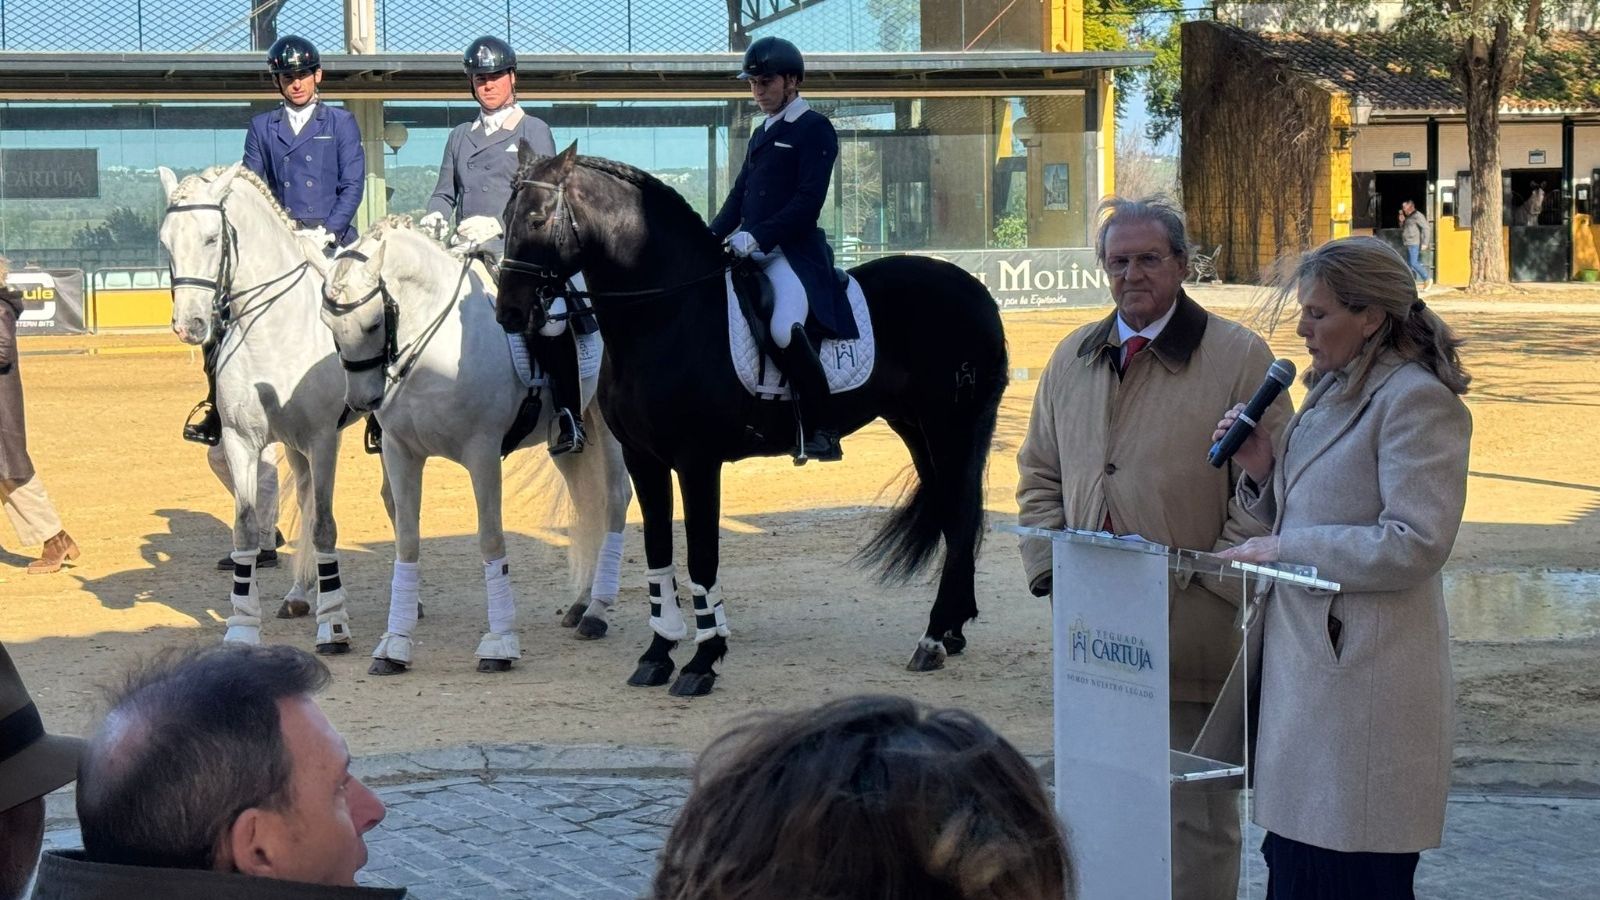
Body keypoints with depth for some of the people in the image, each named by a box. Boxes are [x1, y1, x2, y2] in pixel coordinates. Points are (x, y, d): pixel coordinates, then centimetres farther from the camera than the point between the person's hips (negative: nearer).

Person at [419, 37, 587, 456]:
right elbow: (445, 193, 20)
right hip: (466, 251, 5)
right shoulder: (460, 136, 22)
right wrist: (435, 219, -3)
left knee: (550, 320, -24)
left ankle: (569, 419, -19)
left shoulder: (534, 131, 8)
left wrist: (496, 224, -17)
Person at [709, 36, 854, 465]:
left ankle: (820, 431, -20)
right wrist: (711, 238, 5)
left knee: (784, 329, -31)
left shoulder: (815, 129, -2)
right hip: (751, 253, 9)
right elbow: (739, 195, 22)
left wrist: (758, 236, -21)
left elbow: (808, 201, -13)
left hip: (794, 251, -9)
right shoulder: (762, 134, 22)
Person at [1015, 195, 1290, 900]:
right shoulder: (1073, 359, 14)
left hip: (1193, 631, -5)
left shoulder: (1239, 358, -3)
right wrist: (1051, 570, 6)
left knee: (1196, 820, 1)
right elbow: (1039, 475, 20)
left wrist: (1209, 579, -12)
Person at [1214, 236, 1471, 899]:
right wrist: (1262, 471, 5)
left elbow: (1415, 545, -21)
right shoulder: (1334, 392, 16)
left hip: (1364, 678, -9)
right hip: (1304, 664, 9)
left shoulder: (1418, 401, -13)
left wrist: (1286, 549, -16)